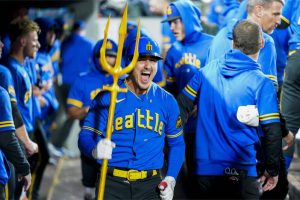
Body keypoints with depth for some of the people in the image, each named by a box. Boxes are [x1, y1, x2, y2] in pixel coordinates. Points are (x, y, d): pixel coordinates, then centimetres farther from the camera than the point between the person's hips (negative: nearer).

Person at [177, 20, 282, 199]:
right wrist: (273, 170, 1)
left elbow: (182, 107, 6)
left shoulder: (207, 70, 1)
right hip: (241, 173, -4)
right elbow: (272, 133, -11)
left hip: (205, 169, 4)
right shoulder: (261, 84, -11)